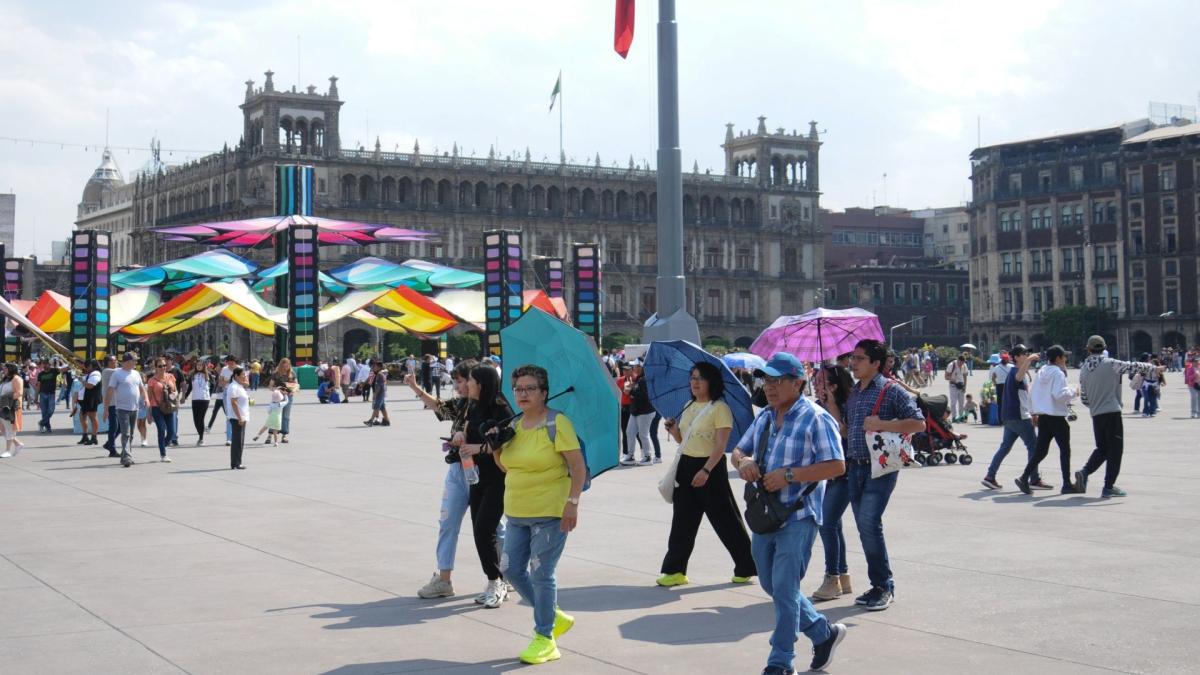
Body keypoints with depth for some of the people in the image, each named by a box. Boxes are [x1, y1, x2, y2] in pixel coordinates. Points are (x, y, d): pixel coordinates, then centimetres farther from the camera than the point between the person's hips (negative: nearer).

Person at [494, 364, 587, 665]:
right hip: (517, 512, 8)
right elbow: (506, 465, 20)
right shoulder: (514, 426, 11)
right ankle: (555, 617, 27)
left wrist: (572, 502, -20)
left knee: (541, 574, -4)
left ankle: (545, 638, 9)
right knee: (511, 569, 8)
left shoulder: (557, 423, -11)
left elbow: (578, 464, -13)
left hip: (550, 512, -8)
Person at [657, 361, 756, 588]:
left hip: (710, 467, -7)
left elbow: (721, 445, -17)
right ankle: (675, 569, 12)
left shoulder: (720, 408, -10)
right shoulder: (689, 407, 13)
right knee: (682, 520, 7)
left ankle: (746, 567, 12)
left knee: (725, 520, 0)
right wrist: (673, 430, 0)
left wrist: (706, 470, -26)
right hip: (686, 466, 7)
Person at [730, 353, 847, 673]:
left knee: (784, 588, -7)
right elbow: (738, 450, 21)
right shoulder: (764, 418, 12)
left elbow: (836, 466, -17)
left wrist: (789, 474, -22)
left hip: (798, 517, -8)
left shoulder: (816, 419, -11)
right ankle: (824, 633, 33)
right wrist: (742, 461, -4)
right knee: (771, 585, 15)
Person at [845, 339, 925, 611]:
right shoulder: (853, 394, 16)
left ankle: (884, 587, -5)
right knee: (864, 528, 8)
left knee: (869, 523, -17)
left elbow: (919, 423, -11)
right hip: (855, 467, 7)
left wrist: (881, 425, -18)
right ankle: (879, 586, 18)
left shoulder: (891, 391, -6)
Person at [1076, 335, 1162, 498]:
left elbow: (1083, 398, 9)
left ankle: (1084, 472, -4)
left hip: (1096, 414, 5)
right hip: (1112, 412, -5)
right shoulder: (1110, 364, -8)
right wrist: (1154, 368, 17)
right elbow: (1133, 367, 1)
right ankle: (1109, 487, 2)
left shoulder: (1084, 369, 5)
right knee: (1115, 449, 3)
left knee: (1102, 448, 18)